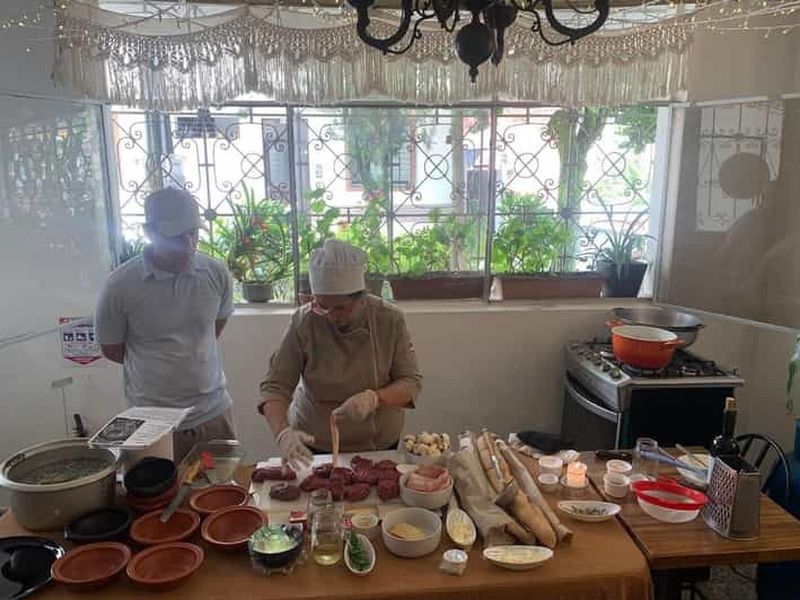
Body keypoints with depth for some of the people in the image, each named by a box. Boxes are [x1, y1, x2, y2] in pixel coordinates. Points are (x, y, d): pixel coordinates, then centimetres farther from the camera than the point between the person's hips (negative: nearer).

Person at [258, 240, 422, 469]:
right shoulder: (303, 323, -19)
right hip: (314, 445, -1)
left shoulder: (390, 320, -16)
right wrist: (283, 433, -33)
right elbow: (275, 387, -16)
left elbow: (411, 382, -12)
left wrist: (374, 398, -31)